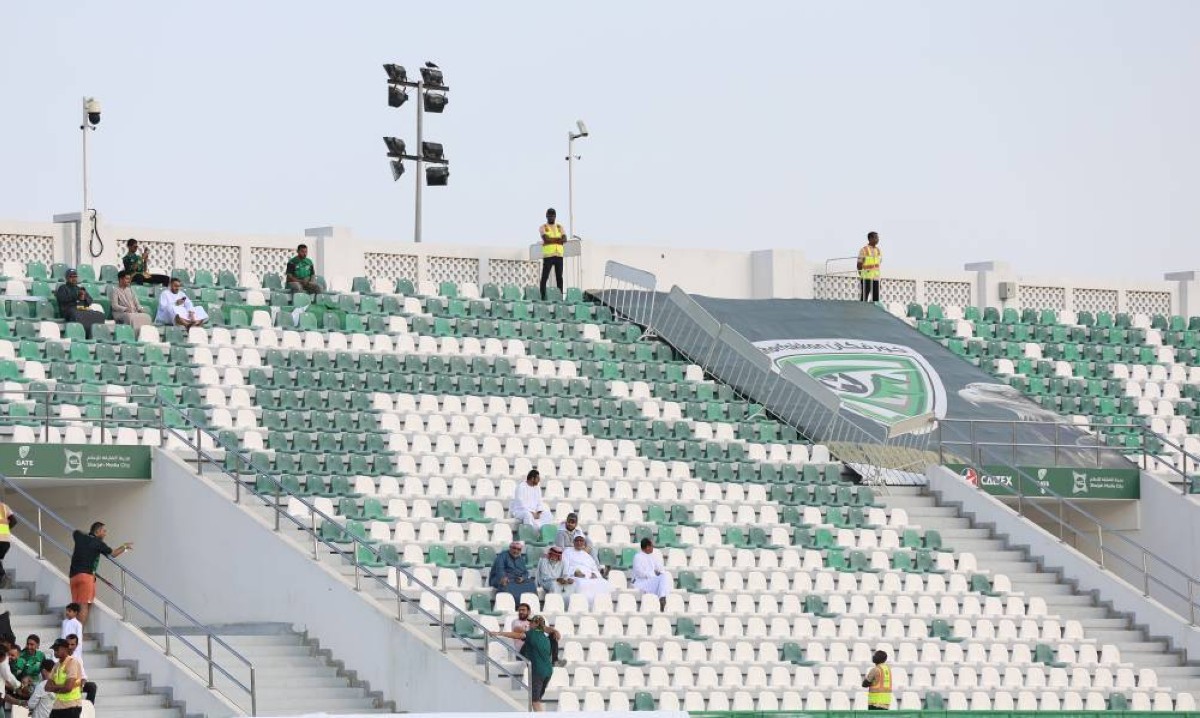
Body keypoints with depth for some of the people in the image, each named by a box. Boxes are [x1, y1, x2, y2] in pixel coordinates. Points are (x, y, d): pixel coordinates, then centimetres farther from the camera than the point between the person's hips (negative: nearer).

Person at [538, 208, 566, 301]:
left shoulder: (559, 227, 15)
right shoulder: (543, 227, 3)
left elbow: (564, 239, 0)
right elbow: (546, 239, -13)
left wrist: (552, 240, -12)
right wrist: (558, 239, -8)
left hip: (559, 255, 4)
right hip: (548, 255, -4)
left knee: (559, 277, 4)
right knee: (545, 277, -4)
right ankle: (543, 297, -4)